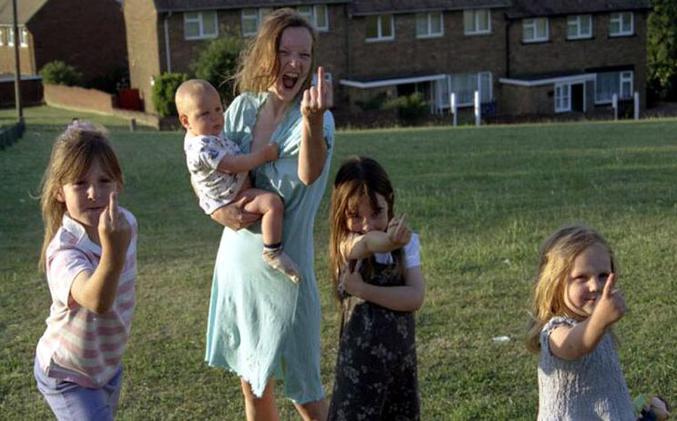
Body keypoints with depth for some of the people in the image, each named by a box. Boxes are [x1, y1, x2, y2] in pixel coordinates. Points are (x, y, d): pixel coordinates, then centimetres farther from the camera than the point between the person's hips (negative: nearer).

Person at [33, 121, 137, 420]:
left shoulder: (124, 223, -13)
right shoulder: (64, 252, -35)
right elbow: (98, 301, -58)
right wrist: (114, 251, -70)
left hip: (108, 364, 7)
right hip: (66, 375, -7)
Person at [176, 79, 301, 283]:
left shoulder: (210, 136, 5)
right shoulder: (201, 148, -30)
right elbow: (234, 165, -31)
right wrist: (264, 154, -23)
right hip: (227, 206, -11)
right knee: (272, 202, -28)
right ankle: (273, 253, -21)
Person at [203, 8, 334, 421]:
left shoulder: (315, 115, -15)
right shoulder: (243, 108, -2)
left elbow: (310, 174, -37)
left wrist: (313, 121, -56)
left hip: (284, 271, -4)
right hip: (236, 263, 4)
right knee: (252, 386, 18)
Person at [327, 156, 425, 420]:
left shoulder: (405, 241, -2)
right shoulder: (345, 245, -14)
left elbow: (415, 297, -13)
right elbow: (367, 243, -39)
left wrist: (363, 289, -21)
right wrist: (388, 242, -61)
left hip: (402, 357, 4)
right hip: (361, 360, -4)